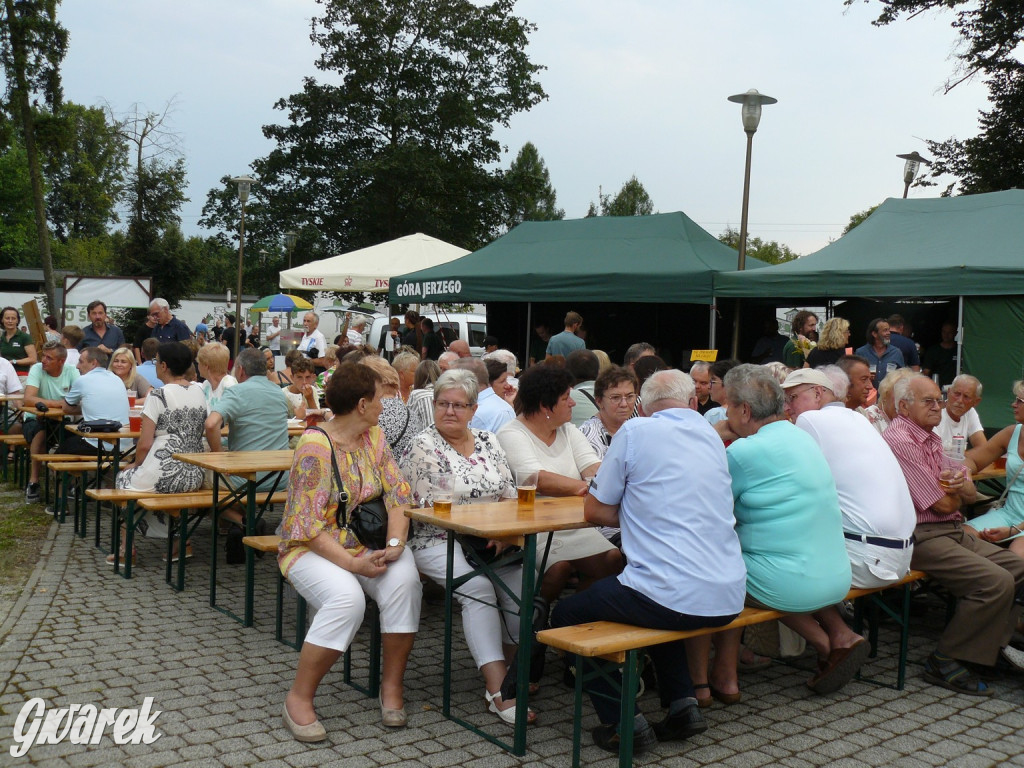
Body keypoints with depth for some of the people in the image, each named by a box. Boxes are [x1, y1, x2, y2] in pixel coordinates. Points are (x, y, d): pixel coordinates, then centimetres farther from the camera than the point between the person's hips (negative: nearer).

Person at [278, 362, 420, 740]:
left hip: (366, 544, 6)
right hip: (313, 549, -5)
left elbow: (399, 495, 0)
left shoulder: (374, 437, 5)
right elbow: (308, 525, -18)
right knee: (347, 599, -34)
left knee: (405, 581, -24)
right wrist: (352, 563, -25)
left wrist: (395, 544, -17)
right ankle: (299, 698, -15)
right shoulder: (315, 446, -16)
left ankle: (392, 685, -8)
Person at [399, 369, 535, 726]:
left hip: (492, 541, 5)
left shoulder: (487, 441, 14)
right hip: (438, 543, -5)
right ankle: (498, 690, -31)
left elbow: (510, 495, 12)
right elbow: (426, 508, -9)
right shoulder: (422, 446, -2)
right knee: (479, 587, -30)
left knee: (522, 580, -21)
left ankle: (510, 667, -1)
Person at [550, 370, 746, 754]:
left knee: (566, 614, 16)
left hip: (672, 598, -7)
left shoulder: (635, 431, -3)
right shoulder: (712, 437, 14)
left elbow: (595, 511, 2)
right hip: (727, 600, 7)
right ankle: (682, 702, 23)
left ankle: (623, 721, 8)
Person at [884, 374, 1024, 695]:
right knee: (997, 581, -23)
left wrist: (960, 485, -7)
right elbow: (943, 505, -15)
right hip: (922, 537, -10)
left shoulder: (930, 439, 18)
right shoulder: (900, 440, -15)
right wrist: (956, 493, 9)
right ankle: (944, 662, -12)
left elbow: (970, 494, 18)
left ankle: (992, 643, 15)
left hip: (954, 532, 10)